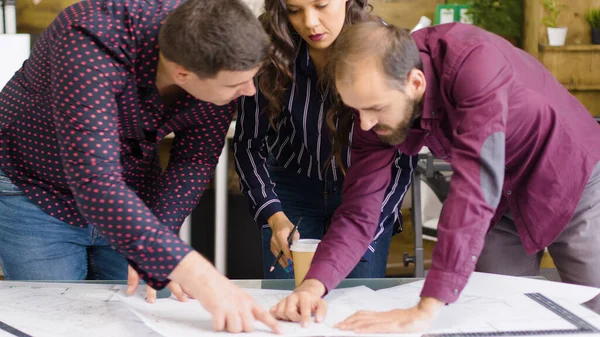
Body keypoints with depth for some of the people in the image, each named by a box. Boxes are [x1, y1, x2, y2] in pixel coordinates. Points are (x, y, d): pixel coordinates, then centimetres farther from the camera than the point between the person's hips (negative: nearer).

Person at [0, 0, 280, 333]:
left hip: (132, 199, 4)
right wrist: (198, 276, -54)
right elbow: (94, 182, -45)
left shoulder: (220, 63, -22)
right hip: (36, 192, -4)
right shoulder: (92, 45, -38)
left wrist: (151, 257, -27)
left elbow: (194, 162, -13)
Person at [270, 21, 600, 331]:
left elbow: (475, 189, -46)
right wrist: (313, 285, -34)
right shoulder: (377, 96, -19)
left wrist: (426, 310, -50)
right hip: (502, 202, 5)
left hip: (572, 180, -4)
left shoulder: (475, 64, -39)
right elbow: (359, 207, -17)